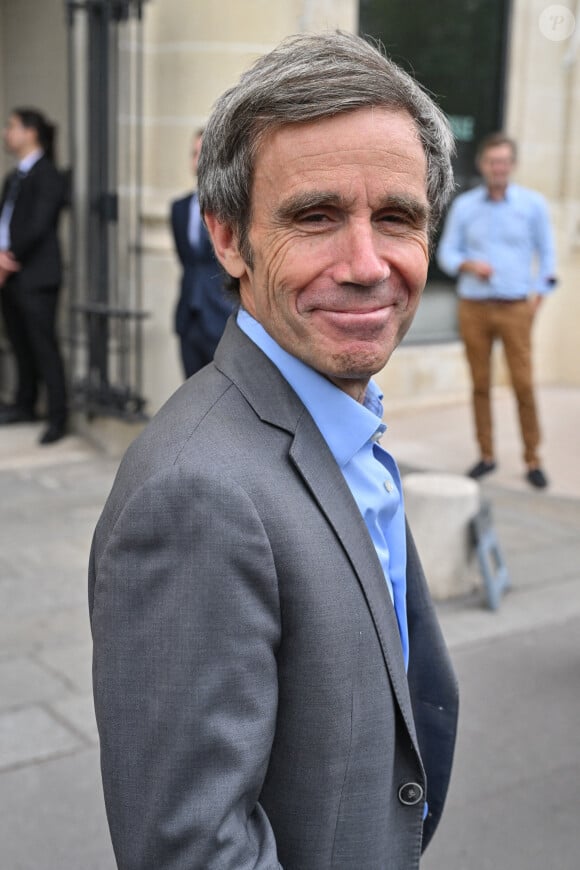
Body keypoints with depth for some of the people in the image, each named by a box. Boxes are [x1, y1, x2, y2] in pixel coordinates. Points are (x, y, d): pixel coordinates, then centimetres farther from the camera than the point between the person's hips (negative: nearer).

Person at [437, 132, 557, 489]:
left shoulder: (533, 203, 3)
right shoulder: (464, 205, 5)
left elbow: (546, 252, 8)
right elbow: (447, 252, 8)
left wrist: (538, 295, 0)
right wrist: (469, 265, -12)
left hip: (516, 308, -1)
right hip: (473, 308, 2)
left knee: (524, 385, -5)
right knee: (481, 384, 5)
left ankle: (533, 460, 5)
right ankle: (487, 455, 15)